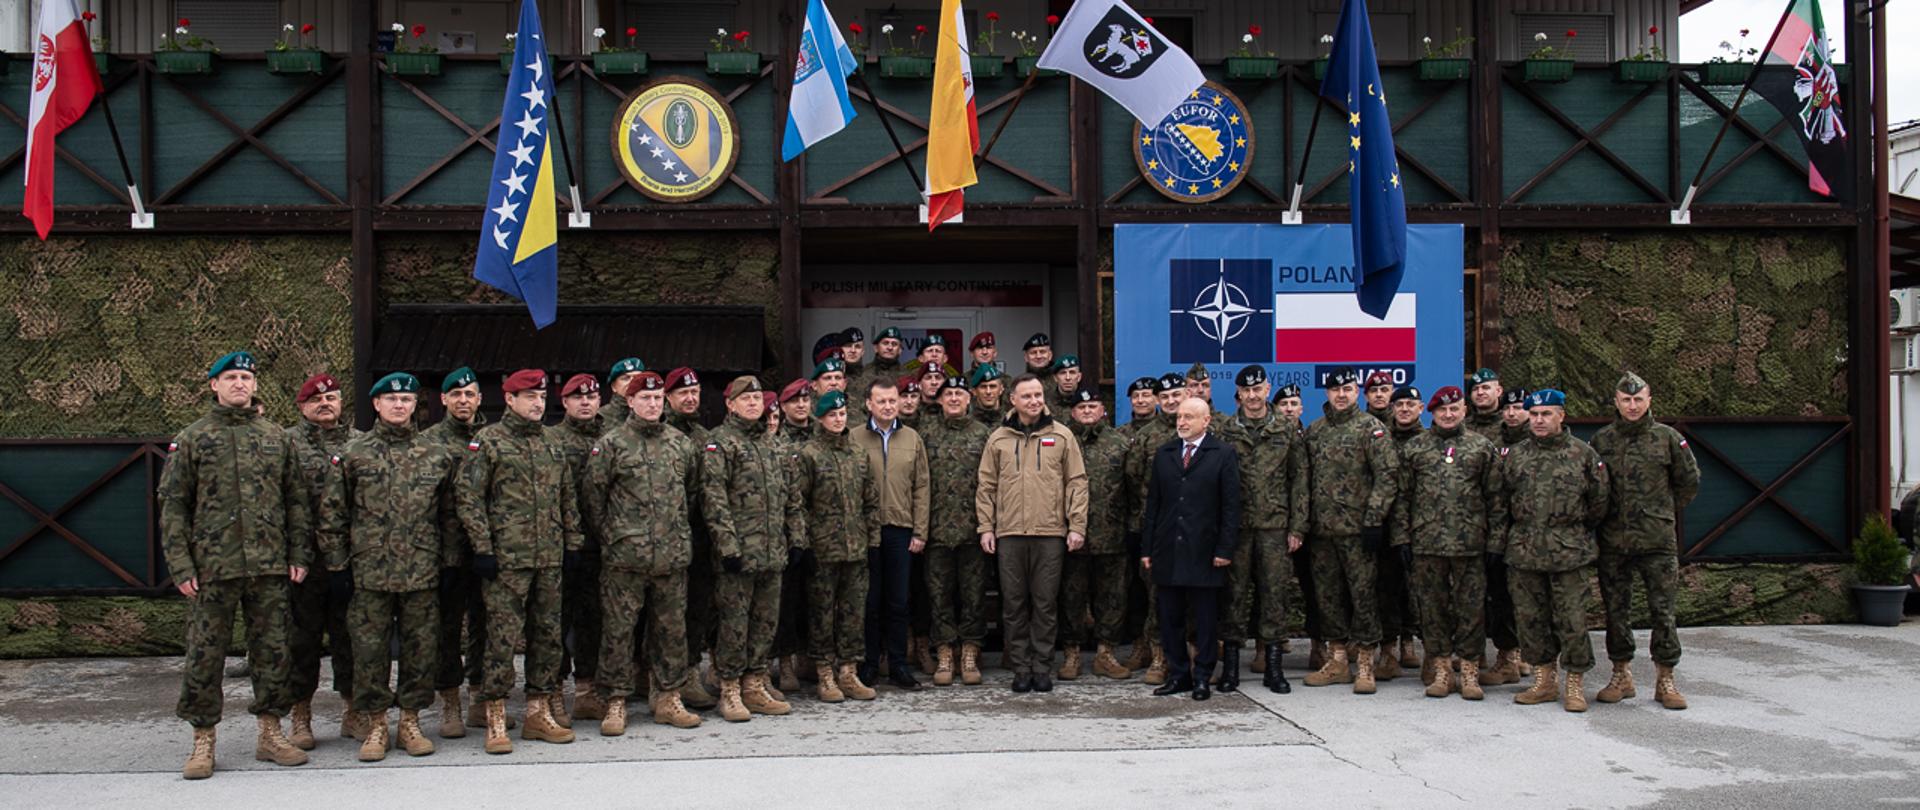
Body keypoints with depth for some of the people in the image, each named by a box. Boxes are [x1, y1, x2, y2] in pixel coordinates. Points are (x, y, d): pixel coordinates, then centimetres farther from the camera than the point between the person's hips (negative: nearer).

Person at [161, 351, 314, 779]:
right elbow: (172, 505, 2)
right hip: (212, 568, -2)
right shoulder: (191, 439, 5)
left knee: (273, 651, 6)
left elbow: (296, 500, 12)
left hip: (270, 567, 2)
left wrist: (298, 555, 4)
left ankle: (271, 734, 18)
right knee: (205, 655, 1)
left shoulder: (277, 438, 11)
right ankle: (203, 741, 12)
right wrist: (180, 564, -6)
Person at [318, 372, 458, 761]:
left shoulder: (437, 456, 8)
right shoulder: (351, 455, 4)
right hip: (368, 573, -1)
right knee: (369, 649, 3)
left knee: (420, 648, 5)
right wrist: (338, 564, 0)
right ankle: (376, 725, 15)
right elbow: (332, 514, 4)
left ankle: (411, 722, 18)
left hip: (423, 573, 1)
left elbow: (450, 513, 13)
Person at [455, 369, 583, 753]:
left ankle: (538, 712, 19)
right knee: (503, 638, -5)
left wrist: (573, 544, 13)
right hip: (506, 559, -6)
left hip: (550, 560, 6)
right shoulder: (487, 441, -2)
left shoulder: (552, 445, 15)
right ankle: (496, 720, 2)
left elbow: (568, 499, 20)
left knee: (547, 635, 9)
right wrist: (482, 547, -12)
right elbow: (469, 498, -7)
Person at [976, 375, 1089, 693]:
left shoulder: (1061, 436, 5)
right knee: (1014, 604, 5)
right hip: (1009, 534, 1)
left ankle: (1042, 668, 12)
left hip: (1050, 533, -1)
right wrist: (986, 527, 3)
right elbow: (986, 486, 10)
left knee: (1045, 604, 3)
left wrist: (1076, 526, -2)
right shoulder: (998, 439, 9)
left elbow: (1076, 483, 4)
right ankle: (1021, 669, 13)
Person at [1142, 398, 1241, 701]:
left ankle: (1202, 676, 13)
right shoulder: (1164, 454, 12)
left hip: (1204, 551, -4)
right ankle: (1178, 674, 18)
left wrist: (1225, 548, -9)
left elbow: (1231, 505, -3)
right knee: (1170, 618, 8)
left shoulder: (1223, 454, 0)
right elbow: (1153, 503, 11)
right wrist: (1147, 548, 6)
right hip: (1168, 550, 4)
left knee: (1205, 619, 3)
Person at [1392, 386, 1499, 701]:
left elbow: (1494, 496, 6)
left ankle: (1469, 670, 11)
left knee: (1471, 606, 2)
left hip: (1471, 543, -1)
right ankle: (1441, 669, 15)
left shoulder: (1482, 447, 8)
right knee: (1432, 607, 5)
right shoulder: (1413, 448, 8)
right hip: (1426, 543, 1)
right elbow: (1402, 496, 7)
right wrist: (1401, 536, 0)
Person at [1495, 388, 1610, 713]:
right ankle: (1544, 681, 20)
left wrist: (1578, 533, 11)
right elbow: (1500, 503, 11)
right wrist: (1497, 543, 6)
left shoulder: (1584, 454, 2)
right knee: (1531, 618, 8)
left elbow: (1598, 502, 8)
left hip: (1570, 552, -3)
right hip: (1523, 552, 3)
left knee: (1571, 619, -2)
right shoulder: (1514, 455, 9)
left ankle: (1575, 684, 10)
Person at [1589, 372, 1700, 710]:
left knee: (1662, 611, 1)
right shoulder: (1601, 440, 5)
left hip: (1658, 541, -1)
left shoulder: (1668, 438, 2)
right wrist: (1604, 516, 7)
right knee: (1616, 610, 8)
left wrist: (1664, 512, 12)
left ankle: (1665, 679, 10)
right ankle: (1621, 675, 19)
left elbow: (1689, 481, 12)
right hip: (1612, 542, 2)